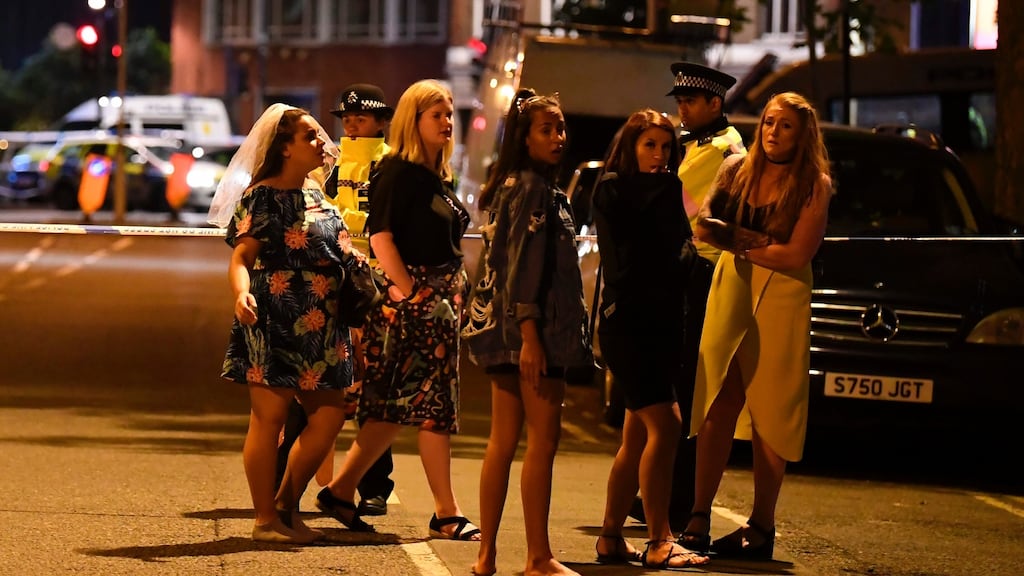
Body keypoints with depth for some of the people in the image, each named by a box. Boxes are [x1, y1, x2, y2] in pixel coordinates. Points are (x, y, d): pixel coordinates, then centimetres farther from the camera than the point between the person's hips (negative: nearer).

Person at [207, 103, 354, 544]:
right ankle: (266, 520, 4)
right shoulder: (261, 197, -9)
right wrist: (241, 293, -35)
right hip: (274, 322, -8)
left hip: (318, 325, 8)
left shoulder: (315, 192, 15)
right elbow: (241, 257, -18)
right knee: (270, 417, -3)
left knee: (329, 416, 6)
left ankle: (286, 506, 18)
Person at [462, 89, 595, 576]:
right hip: (537, 329, -10)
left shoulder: (510, 186, 17)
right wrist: (530, 336, -23)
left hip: (502, 329, 10)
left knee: (503, 443, 9)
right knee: (543, 440, -6)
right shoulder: (534, 188, -11)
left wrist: (524, 334, 18)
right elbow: (526, 263, -18)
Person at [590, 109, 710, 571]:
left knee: (638, 437, 8)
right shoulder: (613, 189, -2)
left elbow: (682, 254, 13)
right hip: (626, 320, -7)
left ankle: (611, 538, 13)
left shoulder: (667, 191, 17)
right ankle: (659, 542, -19)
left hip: (663, 320, 8)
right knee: (664, 426, -17)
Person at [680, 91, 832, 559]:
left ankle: (761, 525, 4)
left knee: (769, 415, -1)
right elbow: (704, 227, 3)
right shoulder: (737, 170, 9)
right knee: (717, 407, -3)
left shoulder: (813, 186, -4)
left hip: (781, 300, -3)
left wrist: (738, 243, -7)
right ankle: (699, 517, -3)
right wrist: (759, 241, -11)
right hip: (729, 291, 3)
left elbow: (796, 256, -12)